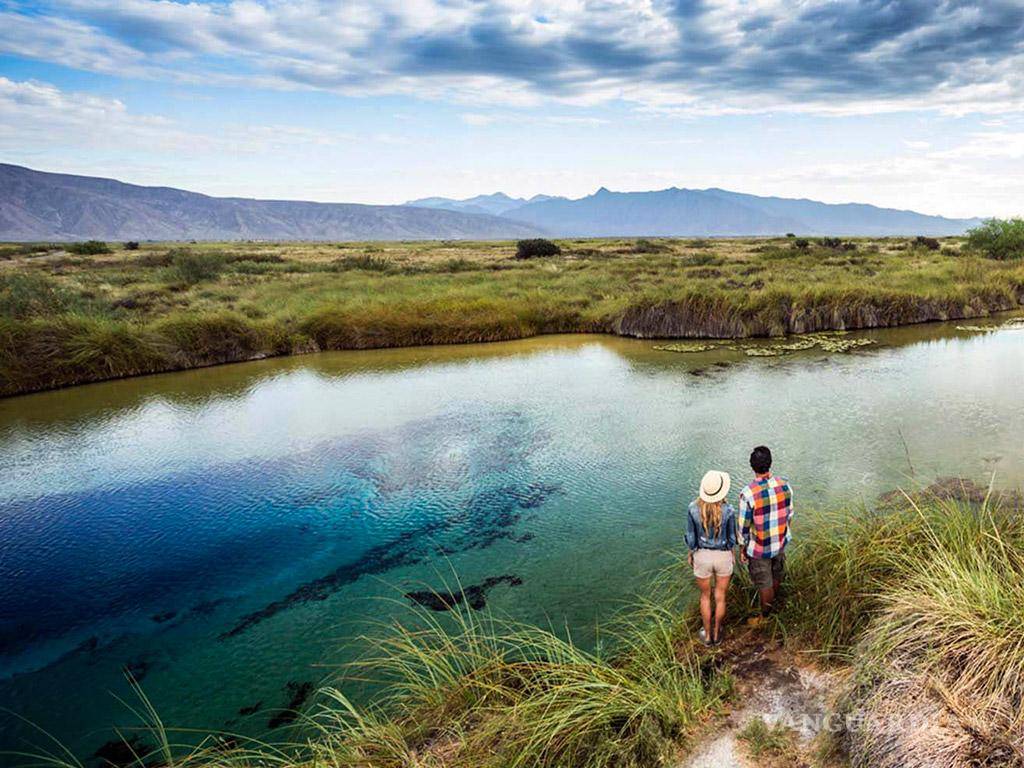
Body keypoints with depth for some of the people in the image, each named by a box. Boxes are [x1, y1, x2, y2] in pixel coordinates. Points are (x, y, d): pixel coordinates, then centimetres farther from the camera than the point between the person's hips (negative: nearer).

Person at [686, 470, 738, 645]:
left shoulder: (693, 508, -22)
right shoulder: (728, 510, -24)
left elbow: (691, 537, -12)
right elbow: (731, 538, -10)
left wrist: (690, 554, 9)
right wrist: (731, 554, 11)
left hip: (702, 556, 0)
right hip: (723, 556, 0)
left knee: (705, 596, 24)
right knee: (720, 597, 23)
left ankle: (707, 635, 39)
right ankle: (717, 634, 40)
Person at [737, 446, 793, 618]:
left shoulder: (748, 493, -29)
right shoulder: (785, 485, -15)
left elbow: (744, 526, -18)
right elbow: (789, 514, 0)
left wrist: (742, 548, -2)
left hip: (759, 548, -4)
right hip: (780, 543, 5)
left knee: (764, 583, 15)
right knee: (776, 575, 28)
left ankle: (766, 617, 34)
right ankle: (773, 603, 53)